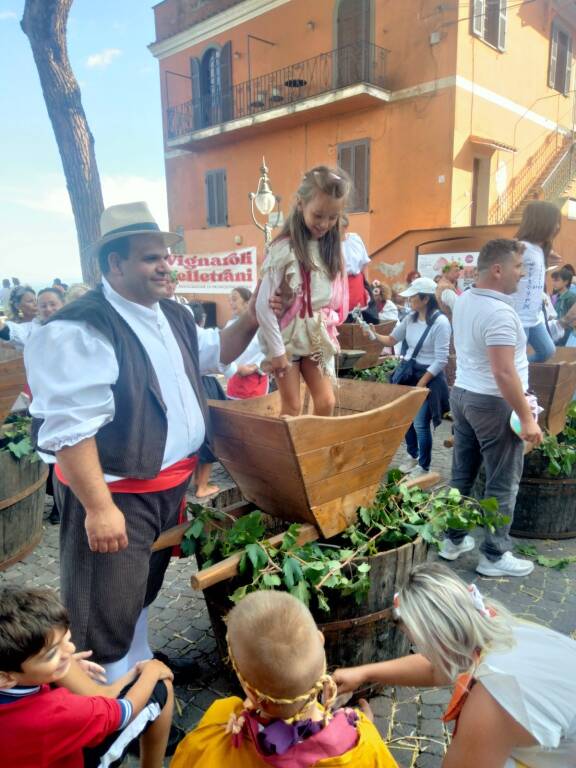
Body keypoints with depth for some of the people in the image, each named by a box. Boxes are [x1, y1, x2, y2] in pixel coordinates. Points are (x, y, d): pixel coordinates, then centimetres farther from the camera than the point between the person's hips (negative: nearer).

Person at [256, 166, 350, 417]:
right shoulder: (284, 248, -15)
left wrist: (329, 326, 1)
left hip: (317, 339, 5)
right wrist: (275, 350, -14)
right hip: (287, 338, -5)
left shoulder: (332, 248, 4)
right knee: (292, 408, 2)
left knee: (326, 402, 4)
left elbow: (339, 296, 11)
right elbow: (263, 305, -16)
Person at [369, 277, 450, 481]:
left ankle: (424, 466, 18)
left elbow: (441, 360, -18)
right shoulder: (410, 318, 4)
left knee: (420, 423, -1)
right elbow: (392, 340, 16)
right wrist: (374, 335, -4)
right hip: (406, 372, 7)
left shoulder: (440, 322, -18)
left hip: (428, 376, -7)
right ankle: (412, 455, 37)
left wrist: (420, 384, -16)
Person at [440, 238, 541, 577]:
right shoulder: (499, 312, -23)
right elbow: (504, 373, -27)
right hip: (493, 403, -9)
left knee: (462, 474, 16)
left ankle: (454, 540, 28)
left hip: (462, 394, 9)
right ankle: (495, 556, 16)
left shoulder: (464, 300, 6)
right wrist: (527, 417, -22)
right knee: (503, 484, 5)